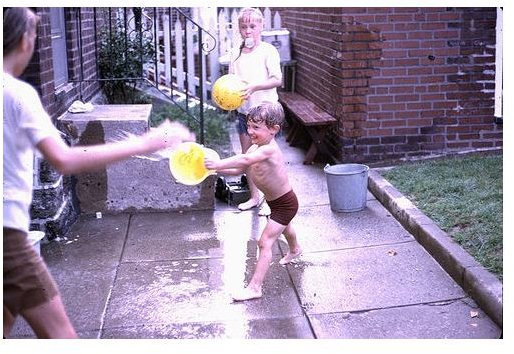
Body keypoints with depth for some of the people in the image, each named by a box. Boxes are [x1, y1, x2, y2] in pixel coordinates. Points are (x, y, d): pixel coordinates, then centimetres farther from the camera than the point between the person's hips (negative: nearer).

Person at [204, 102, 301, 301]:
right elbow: (240, 169, -3)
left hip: (285, 203, -10)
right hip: (275, 201, 10)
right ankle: (295, 250, 68)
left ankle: (255, 287, -8)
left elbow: (245, 160, -52)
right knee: (284, 227, 37)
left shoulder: (269, 149, -35)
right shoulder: (255, 148, -7)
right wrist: (217, 170, -18)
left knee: (265, 242, -13)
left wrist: (218, 163, -58)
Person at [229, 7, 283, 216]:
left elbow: (277, 80, -13)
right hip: (243, 112, 6)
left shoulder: (268, 51, -7)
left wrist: (254, 86, -26)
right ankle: (254, 196, 24)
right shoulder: (236, 54, 8)